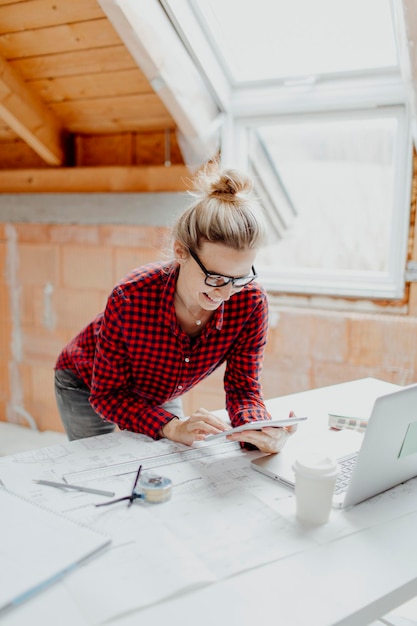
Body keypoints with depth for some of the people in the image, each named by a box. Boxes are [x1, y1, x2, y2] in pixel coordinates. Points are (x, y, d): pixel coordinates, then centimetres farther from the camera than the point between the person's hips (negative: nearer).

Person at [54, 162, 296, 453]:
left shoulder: (250, 302, -30)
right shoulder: (130, 299, -39)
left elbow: (243, 388, -21)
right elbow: (108, 395, -29)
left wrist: (260, 431, -43)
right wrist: (173, 428, -45)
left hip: (161, 394, 3)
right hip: (87, 389, -2)